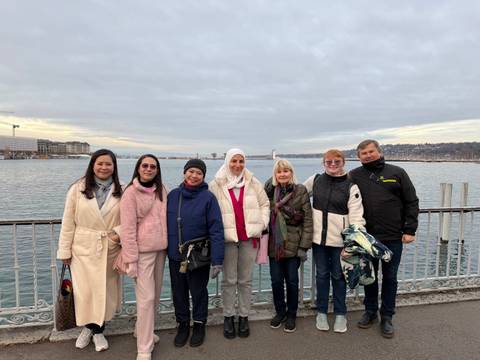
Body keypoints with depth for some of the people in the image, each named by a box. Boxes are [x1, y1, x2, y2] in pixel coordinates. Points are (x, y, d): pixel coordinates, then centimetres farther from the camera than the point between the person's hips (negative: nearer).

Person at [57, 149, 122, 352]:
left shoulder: (120, 191, -1)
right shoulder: (78, 189, -4)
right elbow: (68, 222, -2)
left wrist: (119, 232, -16)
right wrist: (65, 250, -1)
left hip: (110, 249, 1)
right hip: (83, 248, -1)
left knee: (105, 289, 10)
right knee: (84, 290, 5)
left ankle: (98, 330, 32)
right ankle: (87, 327, 33)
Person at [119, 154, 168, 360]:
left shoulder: (161, 190, 6)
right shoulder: (131, 193, -10)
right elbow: (127, 228, -13)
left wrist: (167, 245, 11)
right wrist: (130, 259, -14)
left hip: (160, 250, 6)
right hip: (142, 251, -6)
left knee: (155, 295, 16)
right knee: (146, 298, -3)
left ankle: (142, 330, 38)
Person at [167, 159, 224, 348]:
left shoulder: (208, 197, -12)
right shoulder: (172, 195, -1)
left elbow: (216, 230, -15)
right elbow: (165, 223, 6)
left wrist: (217, 260, -19)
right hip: (175, 256, 3)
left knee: (198, 291, 14)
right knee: (179, 292, 17)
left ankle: (199, 324, 37)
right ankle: (182, 323, 39)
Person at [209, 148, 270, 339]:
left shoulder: (253, 183, 4)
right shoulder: (216, 185, -4)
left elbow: (265, 204, 11)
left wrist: (262, 223, 2)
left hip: (249, 237, 2)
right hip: (227, 238, -2)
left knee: (245, 280, 12)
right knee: (229, 280, 9)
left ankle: (244, 317, 27)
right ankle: (228, 317, 26)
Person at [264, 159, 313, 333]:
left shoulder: (301, 191, -5)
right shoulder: (270, 191, 4)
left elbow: (308, 220, -6)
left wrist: (304, 245, -10)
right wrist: (264, 241, 3)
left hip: (293, 244, -2)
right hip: (274, 244, 3)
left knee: (292, 281, 9)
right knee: (276, 281, 10)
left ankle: (291, 315, 29)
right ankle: (280, 312, 32)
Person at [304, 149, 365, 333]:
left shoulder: (351, 187, -6)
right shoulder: (315, 180, 2)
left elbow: (356, 216, -9)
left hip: (339, 239, -2)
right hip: (319, 237, 2)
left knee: (338, 276, 11)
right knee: (322, 275, 14)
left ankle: (340, 314, 30)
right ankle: (321, 312, 30)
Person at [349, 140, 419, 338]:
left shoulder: (397, 173, 1)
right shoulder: (354, 176, 1)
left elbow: (411, 202, 2)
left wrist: (410, 230, -3)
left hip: (393, 237, 0)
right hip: (366, 237, 1)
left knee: (390, 277, 10)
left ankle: (387, 317, 25)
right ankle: (370, 311, 32)